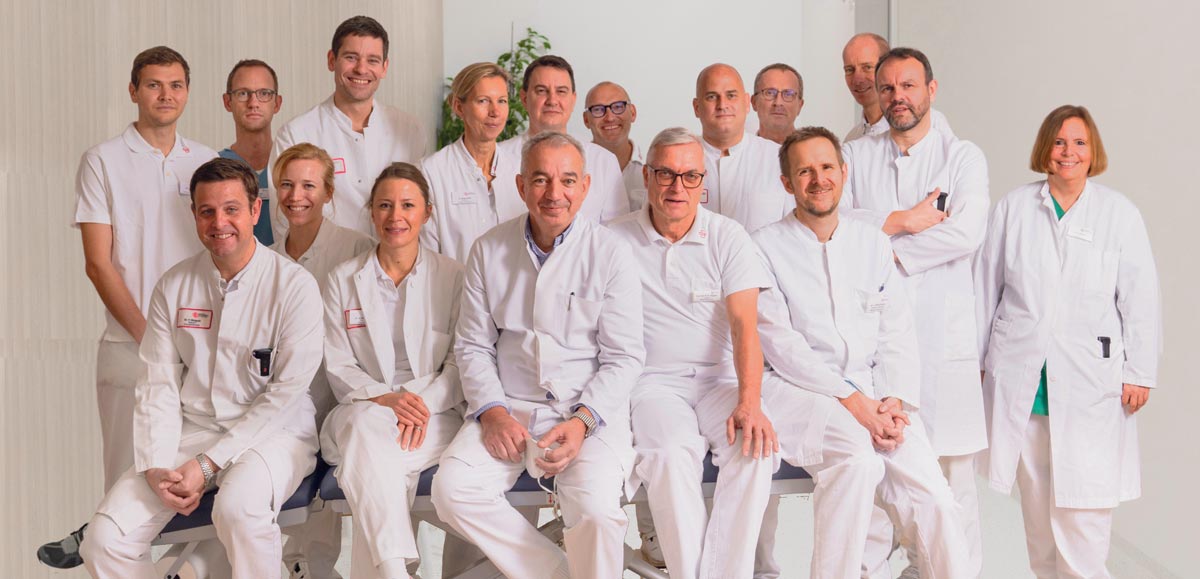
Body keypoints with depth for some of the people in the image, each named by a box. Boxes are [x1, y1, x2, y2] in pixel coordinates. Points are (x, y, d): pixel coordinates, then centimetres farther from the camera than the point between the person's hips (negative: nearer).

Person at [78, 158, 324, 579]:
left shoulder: (295, 286, -9)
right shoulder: (173, 287, 6)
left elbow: (285, 393, -12)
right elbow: (158, 385, 4)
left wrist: (209, 465, -16)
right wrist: (155, 467, -12)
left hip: (273, 433, -4)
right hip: (191, 430, 4)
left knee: (239, 505, -37)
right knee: (105, 537, -14)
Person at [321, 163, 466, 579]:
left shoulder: (452, 276, 8)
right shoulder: (343, 280, 12)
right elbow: (338, 368, 6)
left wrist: (424, 403, -17)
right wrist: (384, 398, -15)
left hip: (435, 415, -1)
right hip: (364, 409, 1)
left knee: (369, 455, -34)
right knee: (365, 423, -36)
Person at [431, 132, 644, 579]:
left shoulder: (611, 254, -2)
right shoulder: (489, 251, 6)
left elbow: (624, 357, -2)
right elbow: (472, 344, 9)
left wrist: (582, 421, -16)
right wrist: (491, 411, -8)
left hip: (590, 408, -3)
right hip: (509, 405, 3)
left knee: (595, 506, -29)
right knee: (451, 490, -21)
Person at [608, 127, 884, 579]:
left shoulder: (727, 237, 6)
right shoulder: (614, 241, 6)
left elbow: (744, 325, -5)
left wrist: (749, 403, -19)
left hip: (724, 378, 2)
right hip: (654, 383, -2)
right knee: (670, 454, -37)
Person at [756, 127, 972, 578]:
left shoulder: (873, 243, 17)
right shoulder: (766, 247, 3)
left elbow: (898, 334, 12)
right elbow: (779, 342, -6)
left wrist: (896, 400, -6)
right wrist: (851, 400, -14)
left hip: (877, 397, 3)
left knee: (935, 502, -16)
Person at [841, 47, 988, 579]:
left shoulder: (963, 157, 7)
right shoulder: (856, 155, 14)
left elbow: (967, 233, -9)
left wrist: (887, 254, -9)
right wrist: (899, 222, -9)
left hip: (942, 329, -1)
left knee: (948, 461, -2)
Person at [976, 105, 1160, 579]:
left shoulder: (1120, 214, 1)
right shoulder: (1014, 207, 5)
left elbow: (1140, 299, 2)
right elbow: (987, 285, 10)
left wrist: (1139, 372, -1)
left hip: (1090, 376, -2)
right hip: (1020, 373, 2)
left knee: (1083, 492, -6)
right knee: (1035, 491, 8)